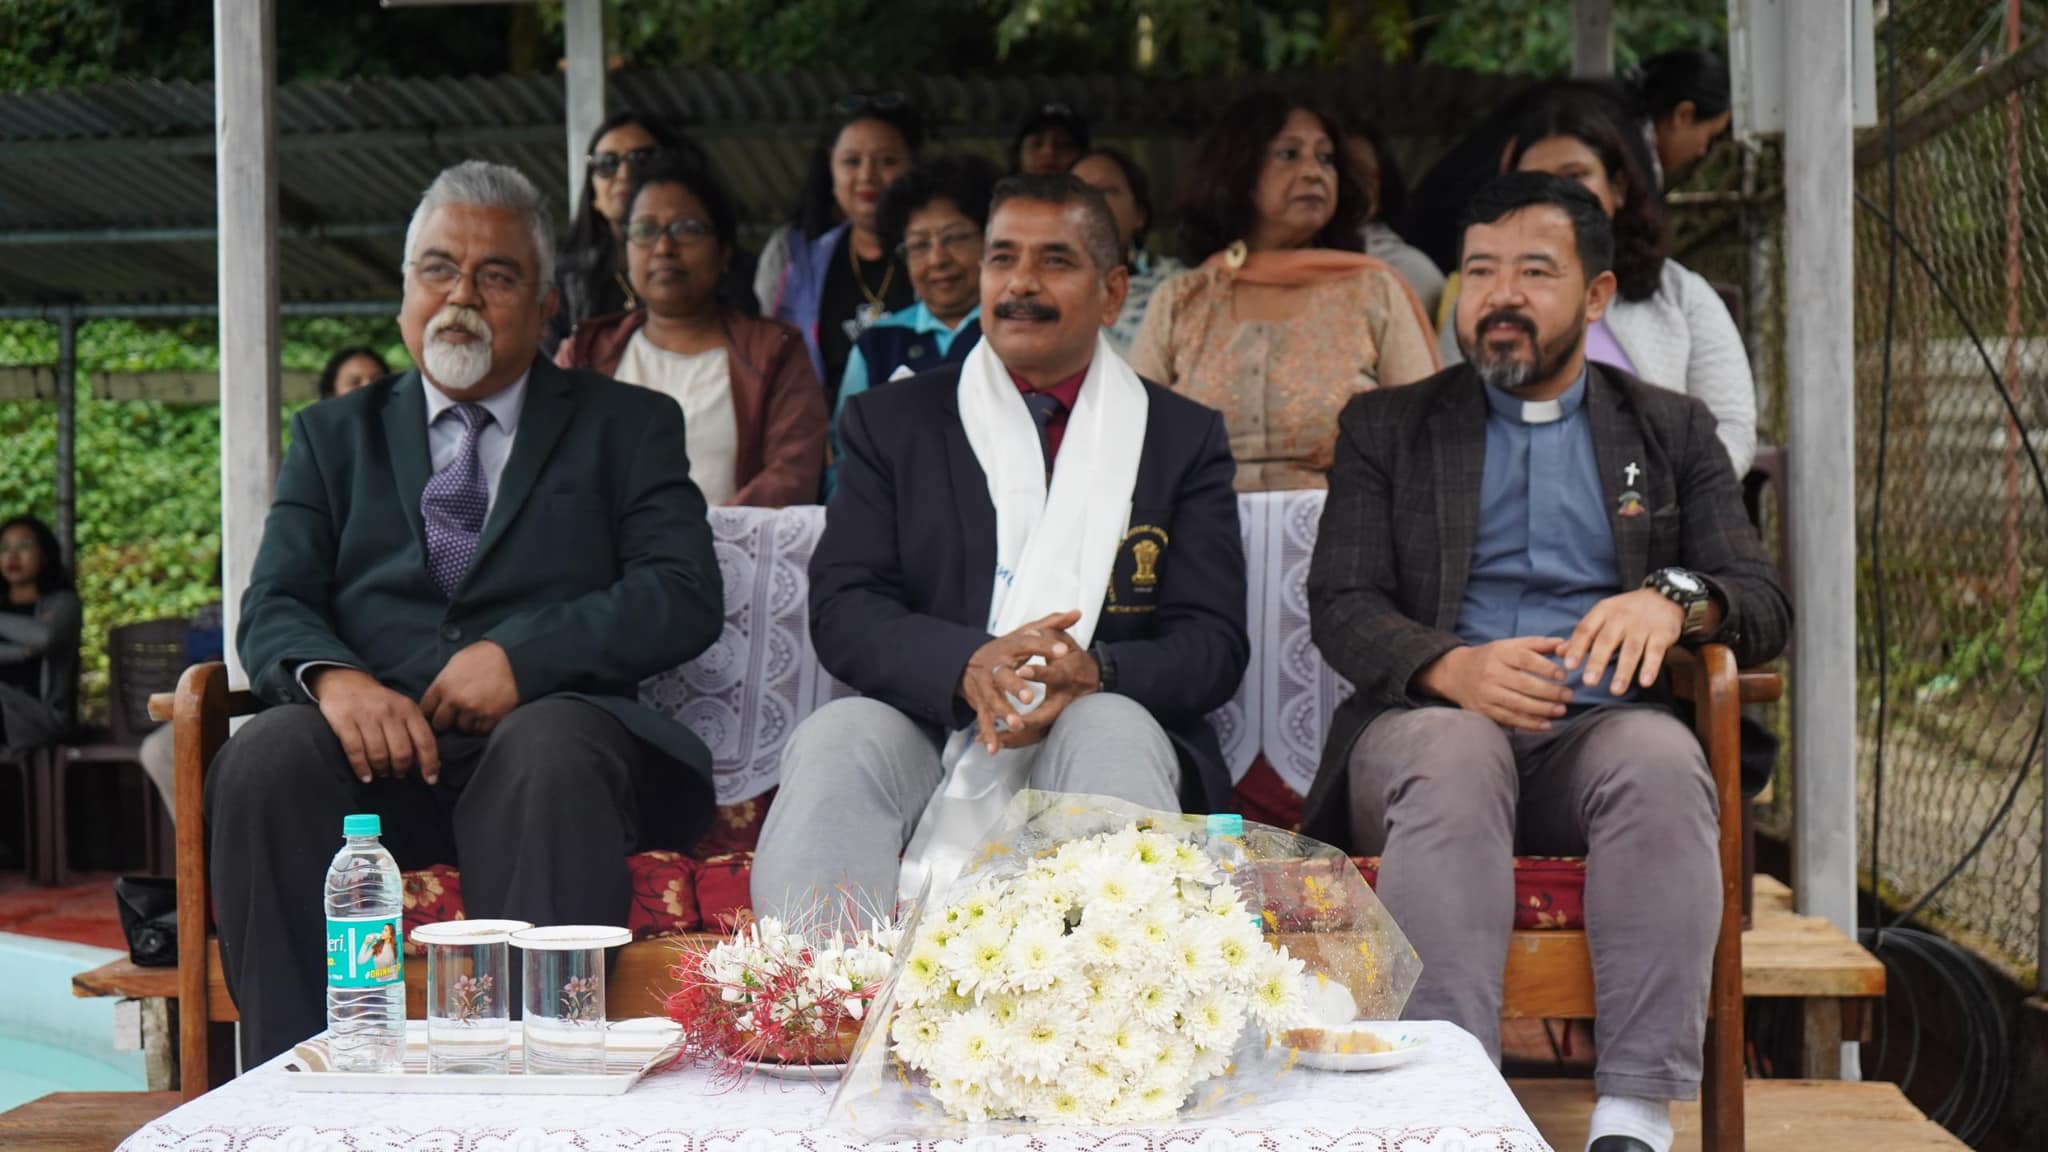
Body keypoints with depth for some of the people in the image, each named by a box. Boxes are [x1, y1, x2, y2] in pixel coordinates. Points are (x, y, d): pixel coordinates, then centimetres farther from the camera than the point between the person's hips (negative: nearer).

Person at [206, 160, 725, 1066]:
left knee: (549, 748, -37)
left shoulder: (628, 425, 17)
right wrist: (333, 677, -14)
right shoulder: (334, 435, 24)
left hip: (550, 727, -2)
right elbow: (273, 612, 11)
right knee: (267, 755, -31)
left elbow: (686, 598, 3)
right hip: (379, 744, 2)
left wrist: (522, 657, -12)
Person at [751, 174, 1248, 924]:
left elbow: (1214, 644, 3)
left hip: (1102, 729, 0)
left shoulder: (1184, 437, 13)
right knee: (835, 736, -29)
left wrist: (1095, 673, -20)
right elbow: (841, 612, 1)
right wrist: (969, 666, -21)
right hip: (924, 736, 1)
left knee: (1114, 728, -33)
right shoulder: (888, 424, 14)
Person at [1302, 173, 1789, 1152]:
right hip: (1434, 719, -1)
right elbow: (1340, 607, 4)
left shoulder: (1671, 430, 19)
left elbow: (1764, 605, 9)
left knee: (1662, 758, -34)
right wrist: (1451, 667, -18)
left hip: (1601, 730, 1)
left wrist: (1674, 597, -16)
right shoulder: (1384, 428, 17)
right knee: (1453, 752, -36)